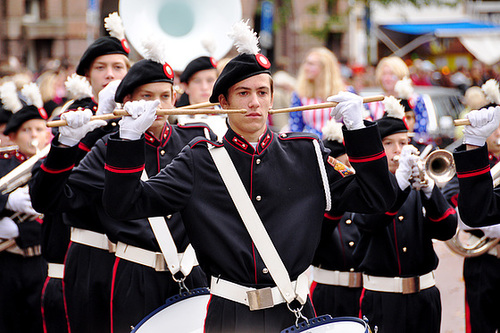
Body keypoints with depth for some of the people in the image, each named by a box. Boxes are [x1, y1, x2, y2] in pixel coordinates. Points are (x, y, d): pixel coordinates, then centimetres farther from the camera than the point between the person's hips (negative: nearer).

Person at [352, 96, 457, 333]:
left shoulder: (419, 186, 10)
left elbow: (446, 231, -4)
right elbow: (369, 220, -21)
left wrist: (428, 187, -19)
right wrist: (401, 177, -30)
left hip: (424, 297, 3)